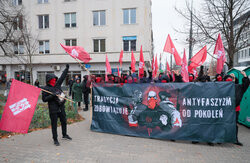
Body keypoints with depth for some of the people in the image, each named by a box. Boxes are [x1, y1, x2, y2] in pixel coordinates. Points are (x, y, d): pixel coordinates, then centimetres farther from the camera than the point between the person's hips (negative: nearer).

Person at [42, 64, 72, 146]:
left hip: (61, 107, 6)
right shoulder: (46, 88, -6)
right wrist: (52, 96, -20)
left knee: (64, 121, 17)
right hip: (53, 109, -6)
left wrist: (66, 68, 10)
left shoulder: (57, 84, 7)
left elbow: (62, 76, 12)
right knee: (54, 124, 4)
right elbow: (44, 99, -8)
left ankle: (64, 135, 37)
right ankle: (55, 139, 18)